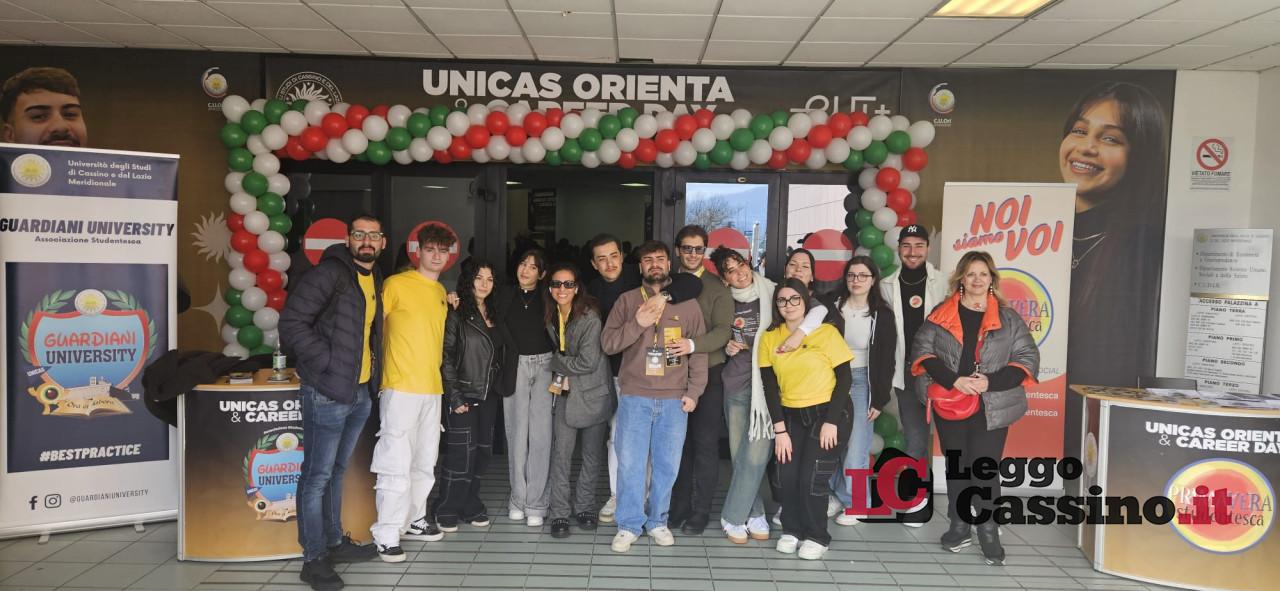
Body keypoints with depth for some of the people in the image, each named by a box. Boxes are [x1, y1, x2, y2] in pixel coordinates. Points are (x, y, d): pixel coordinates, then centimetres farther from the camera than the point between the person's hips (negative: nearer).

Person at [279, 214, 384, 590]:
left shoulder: (375, 280, 12)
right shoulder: (329, 273, -12)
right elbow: (292, 321, -18)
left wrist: (372, 373, 10)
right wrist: (326, 362, -17)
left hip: (361, 391, 8)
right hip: (327, 392, -8)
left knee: (336, 472, 19)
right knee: (317, 476, 0)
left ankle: (335, 542, 31)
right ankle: (314, 559, 10)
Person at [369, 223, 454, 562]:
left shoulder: (442, 292, 15)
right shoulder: (396, 284, -6)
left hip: (432, 387, 7)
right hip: (401, 387, -7)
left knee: (425, 461, 15)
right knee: (397, 463, -8)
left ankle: (413, 519, 28)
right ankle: (386, 535, 0)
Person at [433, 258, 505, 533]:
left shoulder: (493, 314, 13)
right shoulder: (456, 314, -5)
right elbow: (446, 357, -9)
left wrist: (499, 388, 10)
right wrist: (454, 395, -14)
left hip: (489, 395, 6)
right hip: (463, 394, -6)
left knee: (482, 452, 7)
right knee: (461, 453, -6)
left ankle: (471, 507, 19)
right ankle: (446, 511, 7)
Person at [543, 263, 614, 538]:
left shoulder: (590, 318, -16)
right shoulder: (551, 319, 3)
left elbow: (588, 362, -19)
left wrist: (557, 363, -9)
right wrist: (560, 377, 3)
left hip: (593, 393, -4)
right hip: (566, 392, 4)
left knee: (593, 455, 7)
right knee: (561, 452, -3)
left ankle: (584, 508, 24)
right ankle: (560, 514, 6)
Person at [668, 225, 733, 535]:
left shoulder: (717, 287, 0)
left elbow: (722, 331, -10)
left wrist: (693, 345, -27)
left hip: (707, 372, -2)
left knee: (705, 444, 0)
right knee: (680, 442, 8)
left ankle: (700, 511, 11)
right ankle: (679, 507, 20)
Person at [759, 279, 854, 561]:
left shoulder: (826, 332, -9)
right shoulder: (770, 338, 0)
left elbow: (844, 378, -7)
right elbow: (770, 388, 1)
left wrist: (831, 422, -12)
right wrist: (780, 430, -4)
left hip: (828, 413, -3)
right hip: (790, 416, 3)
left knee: (812, 479, -10)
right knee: (788, 477, -8)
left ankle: (816, 537, 13)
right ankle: (791, 530, 17)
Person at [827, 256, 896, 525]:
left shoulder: (882, 315, -1)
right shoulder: (832, 307, 1)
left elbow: (886, 361, 1)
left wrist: (880, 400, -3)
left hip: (862, 381, -1)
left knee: (856, 446, -5)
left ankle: (854, 503, 11)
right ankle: (832, 496, 19)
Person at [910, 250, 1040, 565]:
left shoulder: (1008, 317, 4)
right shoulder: (941, 314, 5)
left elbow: (1028, 358, 2)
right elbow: (921, 350, -2)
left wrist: (991, 381, -13)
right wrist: (953, 379, -15)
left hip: (991, 408, -1)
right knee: (956, 466, 12)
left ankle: (988, 531, 12)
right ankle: (959, 525, 26)